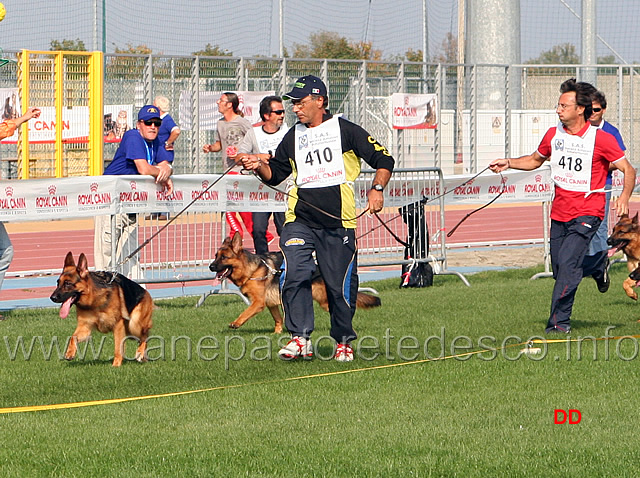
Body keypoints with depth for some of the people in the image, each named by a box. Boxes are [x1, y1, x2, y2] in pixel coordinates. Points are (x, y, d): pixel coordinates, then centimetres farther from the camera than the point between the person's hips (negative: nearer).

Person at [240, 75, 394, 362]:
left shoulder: (346, 131, 2)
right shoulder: (293, 137, 15)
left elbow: (383, 160, 3)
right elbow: (275, 174, 22)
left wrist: (377, 189, -11)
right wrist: (259, 165, 1)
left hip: (339, 222, -3)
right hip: (300, 219, 3)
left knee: (340, 284, 1)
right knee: (294, 275, -17)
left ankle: (343, 341, 19)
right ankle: (300, 338, -13)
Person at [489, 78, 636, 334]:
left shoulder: (601, 139, -10)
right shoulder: (553, 135, 5)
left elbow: (628, 170, -6)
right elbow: (535, 160, 23)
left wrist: (624, 196, -24)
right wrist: (508, 163, 8)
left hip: (587, 212, -6)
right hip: (559, 213, 6)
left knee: (568, 263, -19)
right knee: (559, 269, 8)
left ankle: (559, 321, -11)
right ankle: (597, 268, 39)